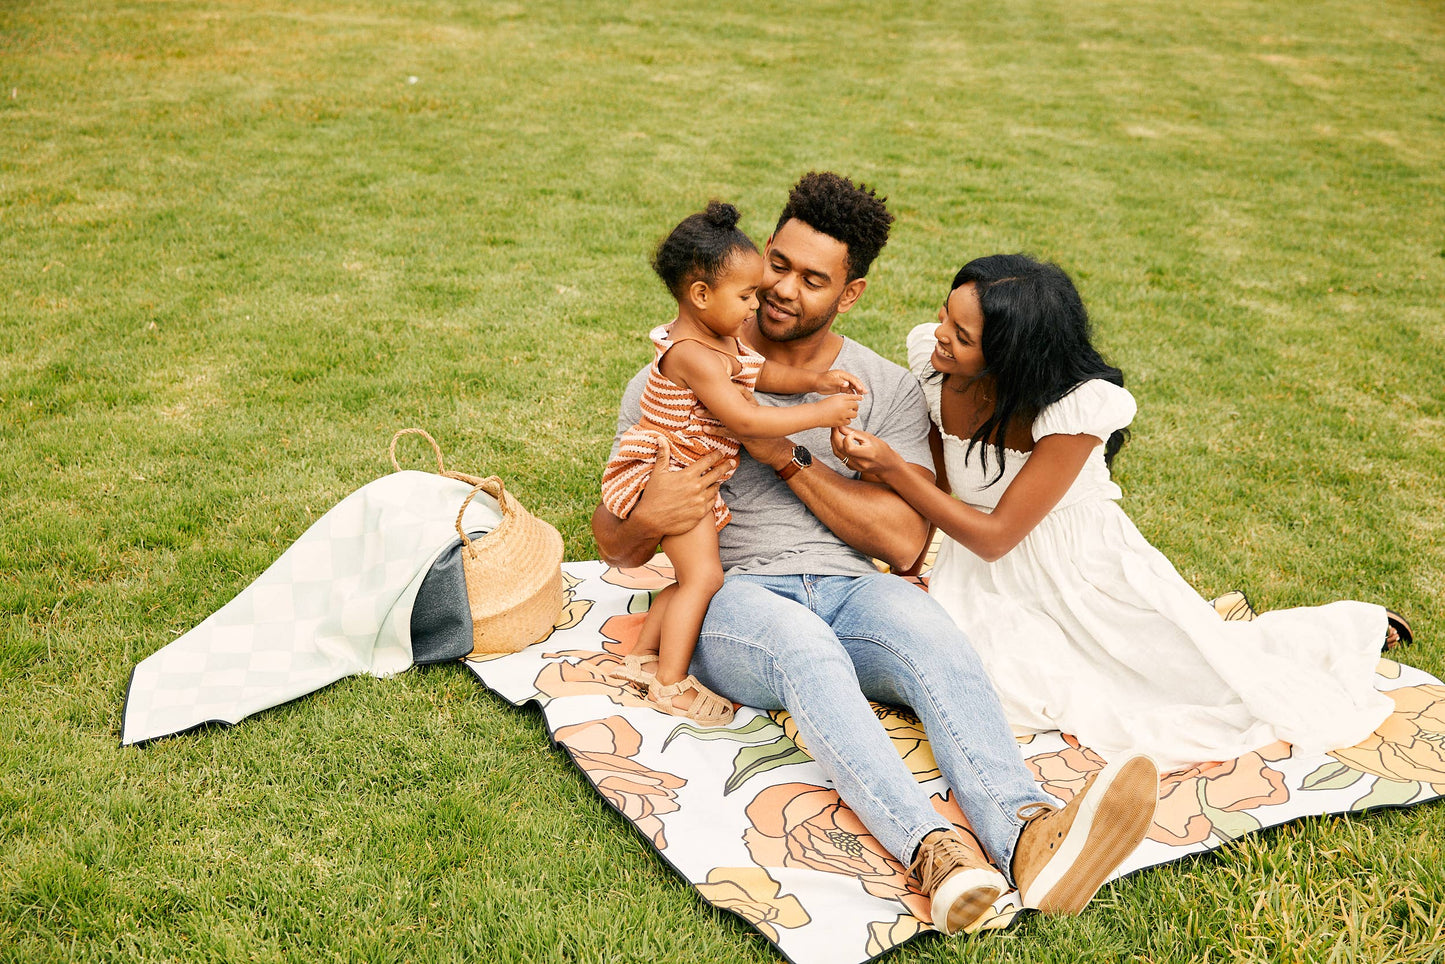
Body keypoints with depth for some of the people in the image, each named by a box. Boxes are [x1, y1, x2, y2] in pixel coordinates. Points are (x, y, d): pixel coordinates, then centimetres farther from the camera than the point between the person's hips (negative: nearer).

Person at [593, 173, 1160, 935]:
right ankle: (932, 853, -56)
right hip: (734, 596, -1)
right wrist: (645, 519, -18)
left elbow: (905, 542, -1)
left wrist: (792, 457, -9)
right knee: (803, 644, -37)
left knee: (928, 630, -33)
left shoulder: (887, 389, 13)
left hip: (850, 591, 2)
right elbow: (615, 546, 8)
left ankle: (1027, 837, -53)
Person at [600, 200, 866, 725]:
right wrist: (820, 413, -25)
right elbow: (743, 419, -30)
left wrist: (816, 380, 1)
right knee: (703, 575, -12)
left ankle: (643, 656, 28)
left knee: (693, 577, 16)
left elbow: (761, 371, 18)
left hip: (693, 478, 10)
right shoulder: (693, 355, -26)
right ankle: (671, 683, -3)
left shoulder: (721, 338, 5)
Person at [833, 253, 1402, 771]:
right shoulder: (930, 362, -12)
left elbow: (996, 535, -23)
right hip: (988, 577, 3)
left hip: (1087, 572, -3)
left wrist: (892, 469, -29)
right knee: (1014, 691, -27)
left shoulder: (1077, 407, -27)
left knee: (1231, 683, -4)